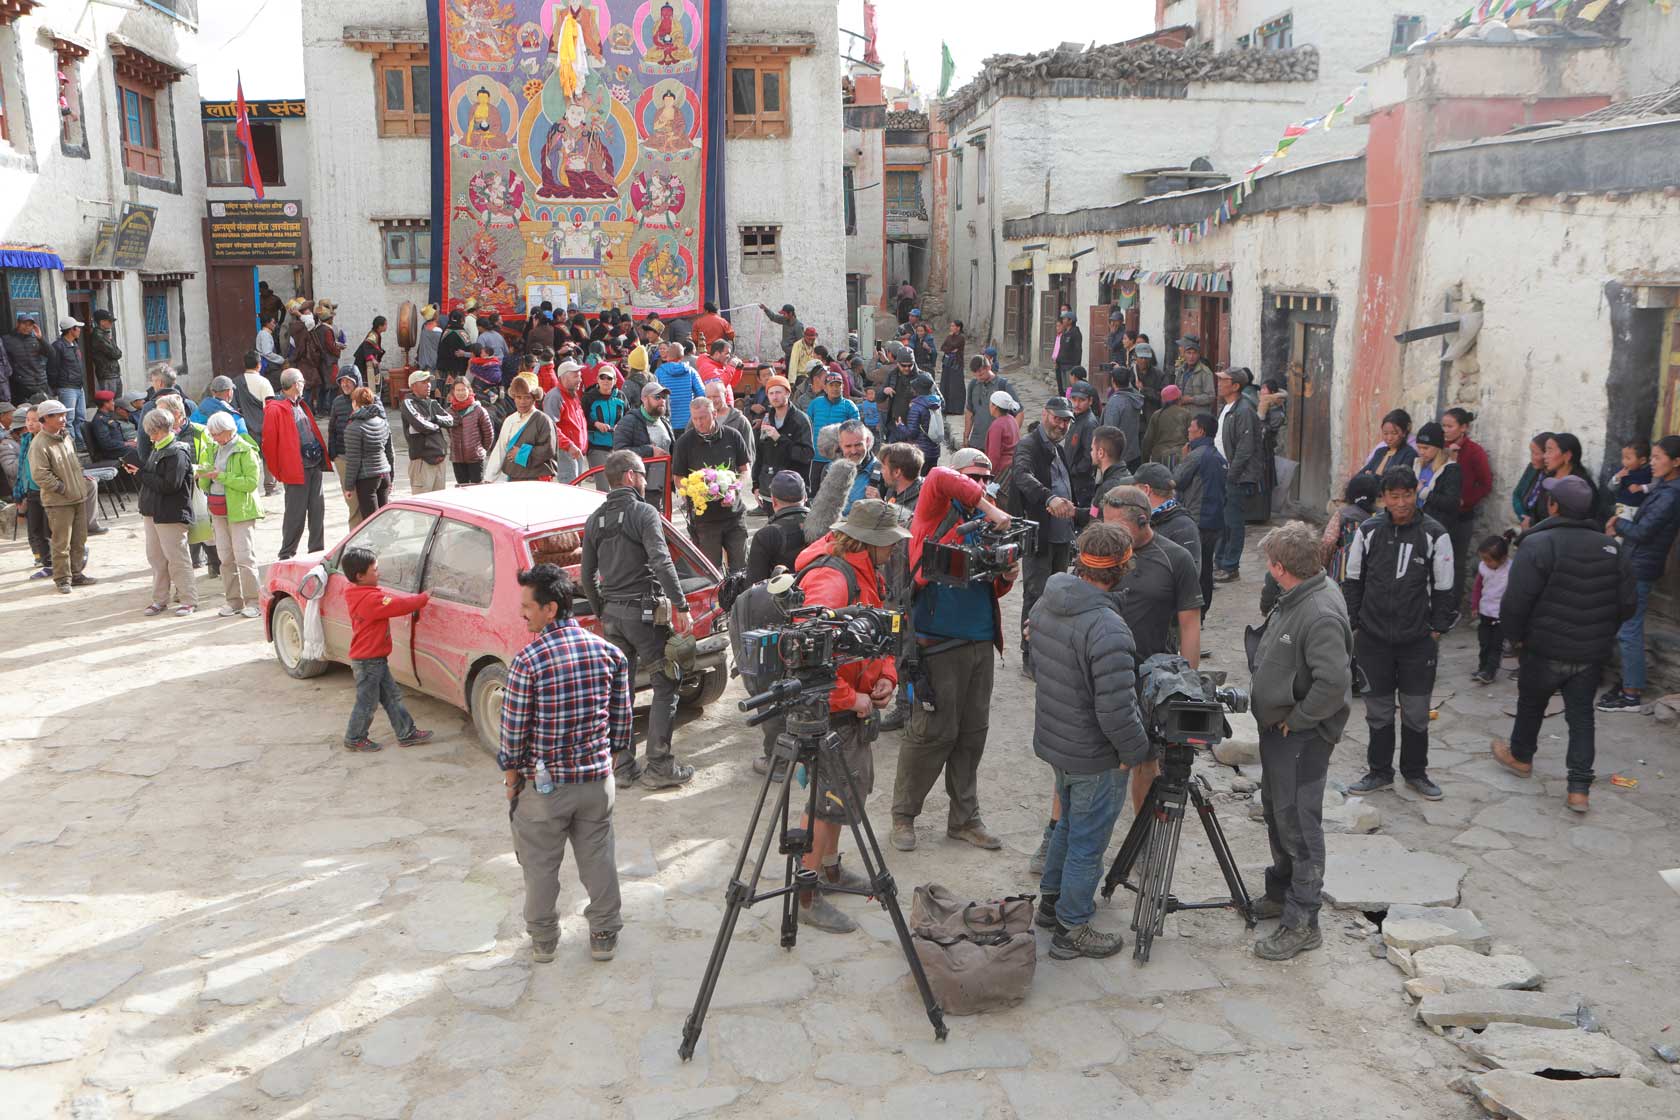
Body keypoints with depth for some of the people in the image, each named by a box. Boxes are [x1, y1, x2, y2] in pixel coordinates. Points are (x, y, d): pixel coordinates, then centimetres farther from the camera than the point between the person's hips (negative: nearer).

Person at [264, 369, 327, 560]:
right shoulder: (275, 409, -11)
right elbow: (269, 444, -11)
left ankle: (317, 550, 20)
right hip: (296, 469, -8)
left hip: (314, 465, 8)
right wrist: (278, 472, -8)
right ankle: (287, 555, 9)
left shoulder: (301, 405, 16)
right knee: (296, 513, -2)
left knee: (317, 509, 10)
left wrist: (321, 457, 14)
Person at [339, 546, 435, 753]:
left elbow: (392, 601, 7)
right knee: (367, 703, 6)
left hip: (375, 659, 10)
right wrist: (424, 597, -14)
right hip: (368, 661, -10)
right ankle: (354, 740, 21)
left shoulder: (359, 595, 6)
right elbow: (400, 605, -26)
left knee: (392, 697, 15)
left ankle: (407, 733, 22)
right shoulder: (371, 599, -27)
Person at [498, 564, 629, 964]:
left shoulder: (528, 661, -19)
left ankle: (543, 940, 28)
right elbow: (622, 716, 3)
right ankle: (604, 935, 27)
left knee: (540, 866, 15)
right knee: (598, 860, 16)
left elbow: (514, 728, -11)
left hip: (544, 783, -4)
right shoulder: (609, 652, -5)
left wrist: (511, 773, 4)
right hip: (597, 777, 4)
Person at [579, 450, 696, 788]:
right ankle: (659, 767, 1)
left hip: (612, 613, 7)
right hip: (645, 611, -7)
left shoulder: (595, 519, 12)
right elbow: (661, 563, -21)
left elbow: (587, 575, 15)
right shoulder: (644, 513, -9)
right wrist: (681, 607, -20)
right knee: (665, 685, 2)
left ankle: (623, 766, 18)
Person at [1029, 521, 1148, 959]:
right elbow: (1116, 712, -29)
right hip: (1095, 758, -8)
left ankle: (1052, 899, 44)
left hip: (1054, 741, 8)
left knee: (1069, 823, 28)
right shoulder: (1107, 629, -31)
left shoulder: (1045, 605, -4)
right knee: (1087, 842, 9)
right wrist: (1138, 752, -12)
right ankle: (1072, 930, 24)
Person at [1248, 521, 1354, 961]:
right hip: (1278, 727, 10)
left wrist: (1295, 719, -20)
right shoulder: (1296, 597, 4)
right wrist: (1274, 716, 14)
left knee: (1298, 823, -2)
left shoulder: (1321, 614, -27)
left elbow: (1334, 683, -32)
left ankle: (1302, 922, 8)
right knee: (1276, 812, 22)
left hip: (1302, 736, -10)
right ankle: (1280, 893, 38)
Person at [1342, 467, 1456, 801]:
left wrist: (1437, 629, 1)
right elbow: (1353, 581, 9)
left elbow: (1444, 588, 2)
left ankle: (1415, 772, 25)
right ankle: (1379, 772, 24)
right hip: (1373, 637, 1)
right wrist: (1351, 624, 6)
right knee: (1378, 708, 10)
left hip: (1418, 639, -1)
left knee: (1416, 711, 7)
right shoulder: (1368, 532, 0)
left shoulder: (1434, 535, -5)